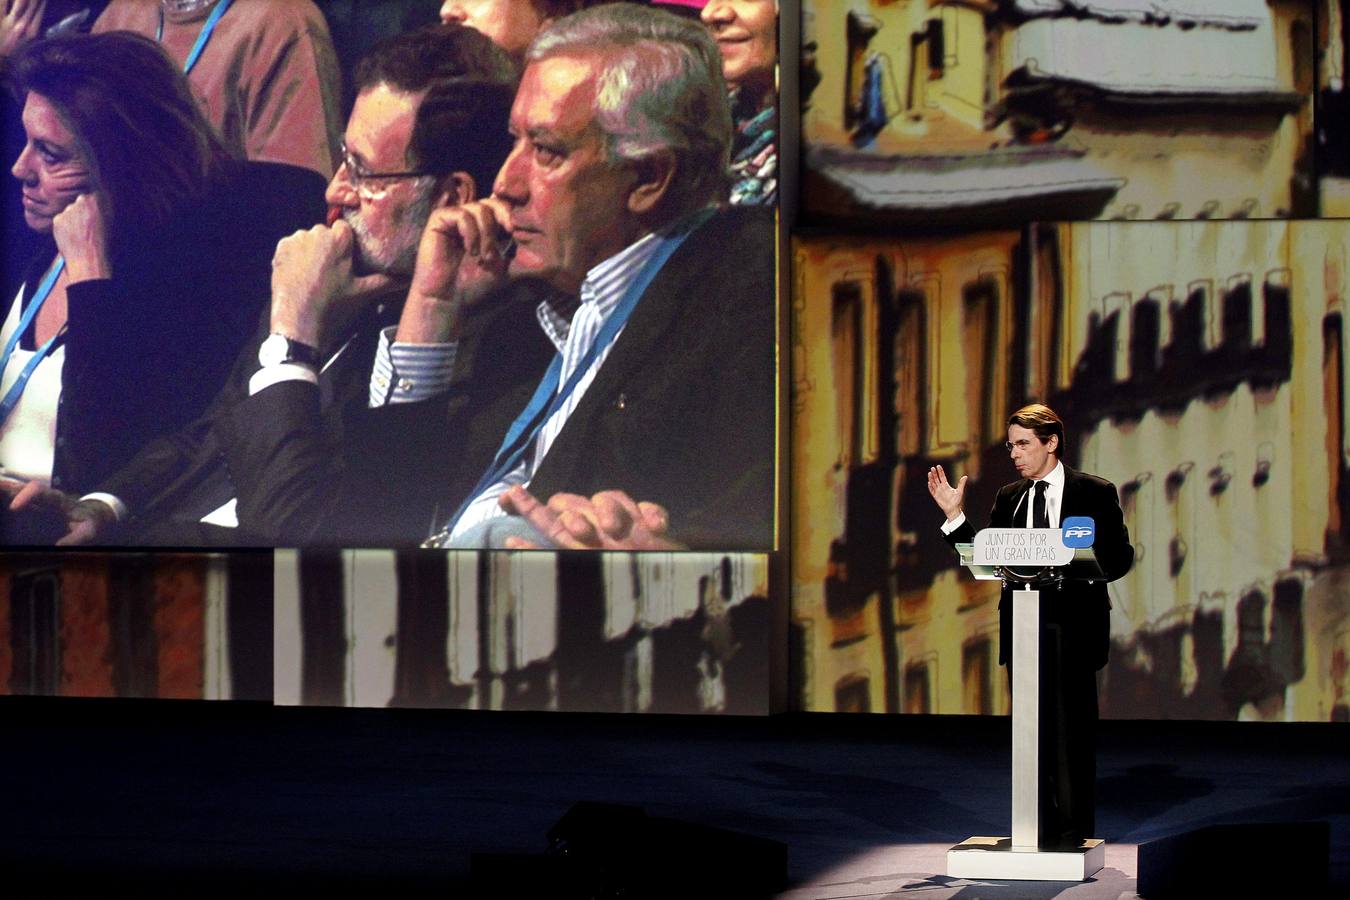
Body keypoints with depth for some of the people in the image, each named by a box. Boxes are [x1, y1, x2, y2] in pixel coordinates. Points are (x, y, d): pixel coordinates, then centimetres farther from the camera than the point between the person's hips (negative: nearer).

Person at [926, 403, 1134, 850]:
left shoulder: (1094, 493, 0)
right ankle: (1041, 827, 12)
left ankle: (1074, 829, 0)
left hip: (1071, 628, -5)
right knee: (1031, 729, 7)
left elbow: (1120, 557, -2)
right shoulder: (1009, 497, 13)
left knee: (1071, 728, -5)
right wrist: (954, 514, 2)